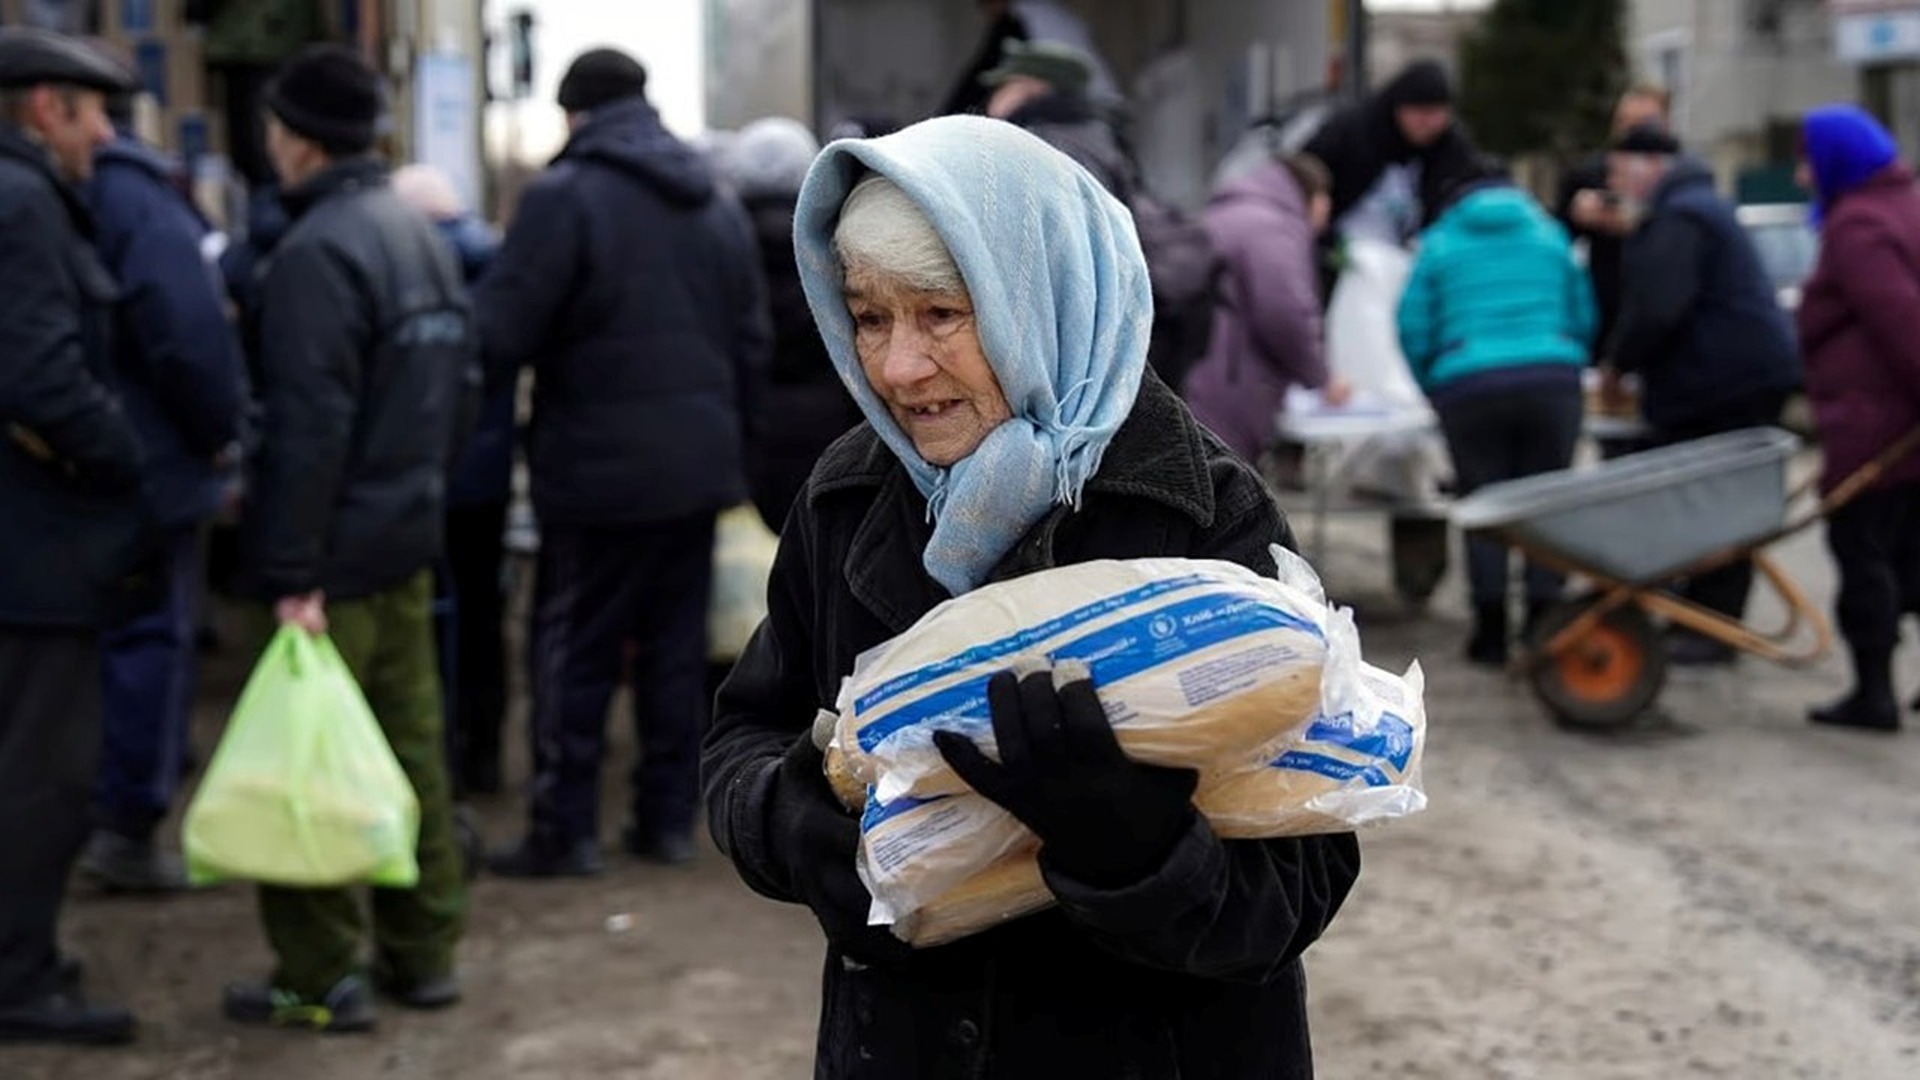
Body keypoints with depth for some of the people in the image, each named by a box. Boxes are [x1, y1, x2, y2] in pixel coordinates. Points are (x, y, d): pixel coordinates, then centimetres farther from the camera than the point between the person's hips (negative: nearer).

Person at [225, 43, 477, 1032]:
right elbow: (464, 383, 16)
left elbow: (309, 424, -21)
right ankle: (424, 951, 21)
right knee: (411, 747, 13)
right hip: (411, 540, 9)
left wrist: (293, 571, -20)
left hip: (336, 552, -9)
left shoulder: (315, 252, -17)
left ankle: (320, 979, 7)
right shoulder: (420, 235, 11)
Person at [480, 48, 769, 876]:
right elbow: (752, 340, 14)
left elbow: (501, 334, -14)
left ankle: (565, 830, 5)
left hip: (598, 464, -6)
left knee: (574, 650, 2)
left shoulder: (564, 195, -10)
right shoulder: (717, 203, 12)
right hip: (699, 462, 6)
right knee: (676, 644, 12)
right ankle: (670, 817, 16)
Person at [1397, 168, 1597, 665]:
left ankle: (1492, 633, 4)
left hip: (1470, 386, -1)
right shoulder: (1550, 235, 19)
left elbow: (1414, 326, 7)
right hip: (1553, 379, 1)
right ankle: (1544, 620, 5)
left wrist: (1436, 391, 18)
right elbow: (1583, 317, 18)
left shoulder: (1440, 242, 14)